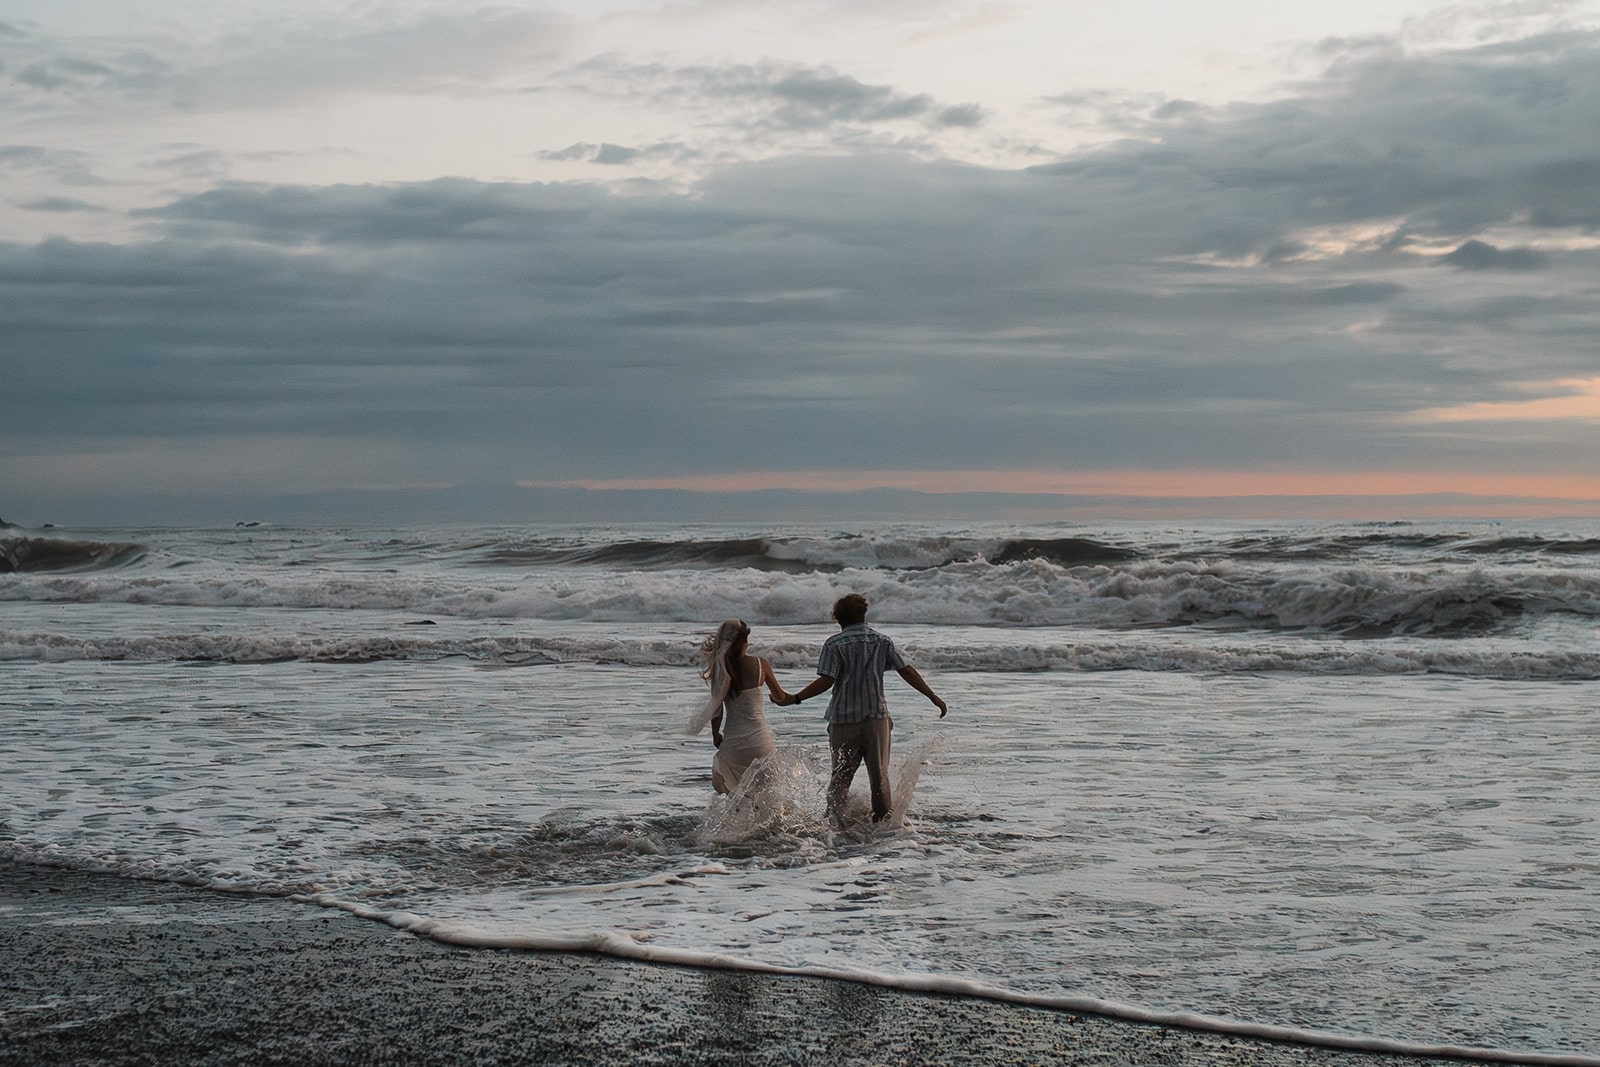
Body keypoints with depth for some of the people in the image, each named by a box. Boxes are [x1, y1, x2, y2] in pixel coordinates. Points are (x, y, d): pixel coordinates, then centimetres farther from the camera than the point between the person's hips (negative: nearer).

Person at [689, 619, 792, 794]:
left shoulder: (721, 669, -8)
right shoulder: (761, 664, -3)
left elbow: (717, 707, -5)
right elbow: (780, 697, 10)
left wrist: (715, 735, 11)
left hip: (734, 742, -2)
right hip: (761, 739, 2)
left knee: (720, 782, 22)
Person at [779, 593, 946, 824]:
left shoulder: (834, 644, -6)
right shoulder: (882, 641, 4)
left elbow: (826, 681, -14)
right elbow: (907, 671, 2)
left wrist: (794, 699, -9)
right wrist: (933, 697, 8)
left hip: (844, 718, -2)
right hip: (877, 716, 2)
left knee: (841, 775, 10)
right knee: (879, 774, 10)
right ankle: (883, 820, 10)